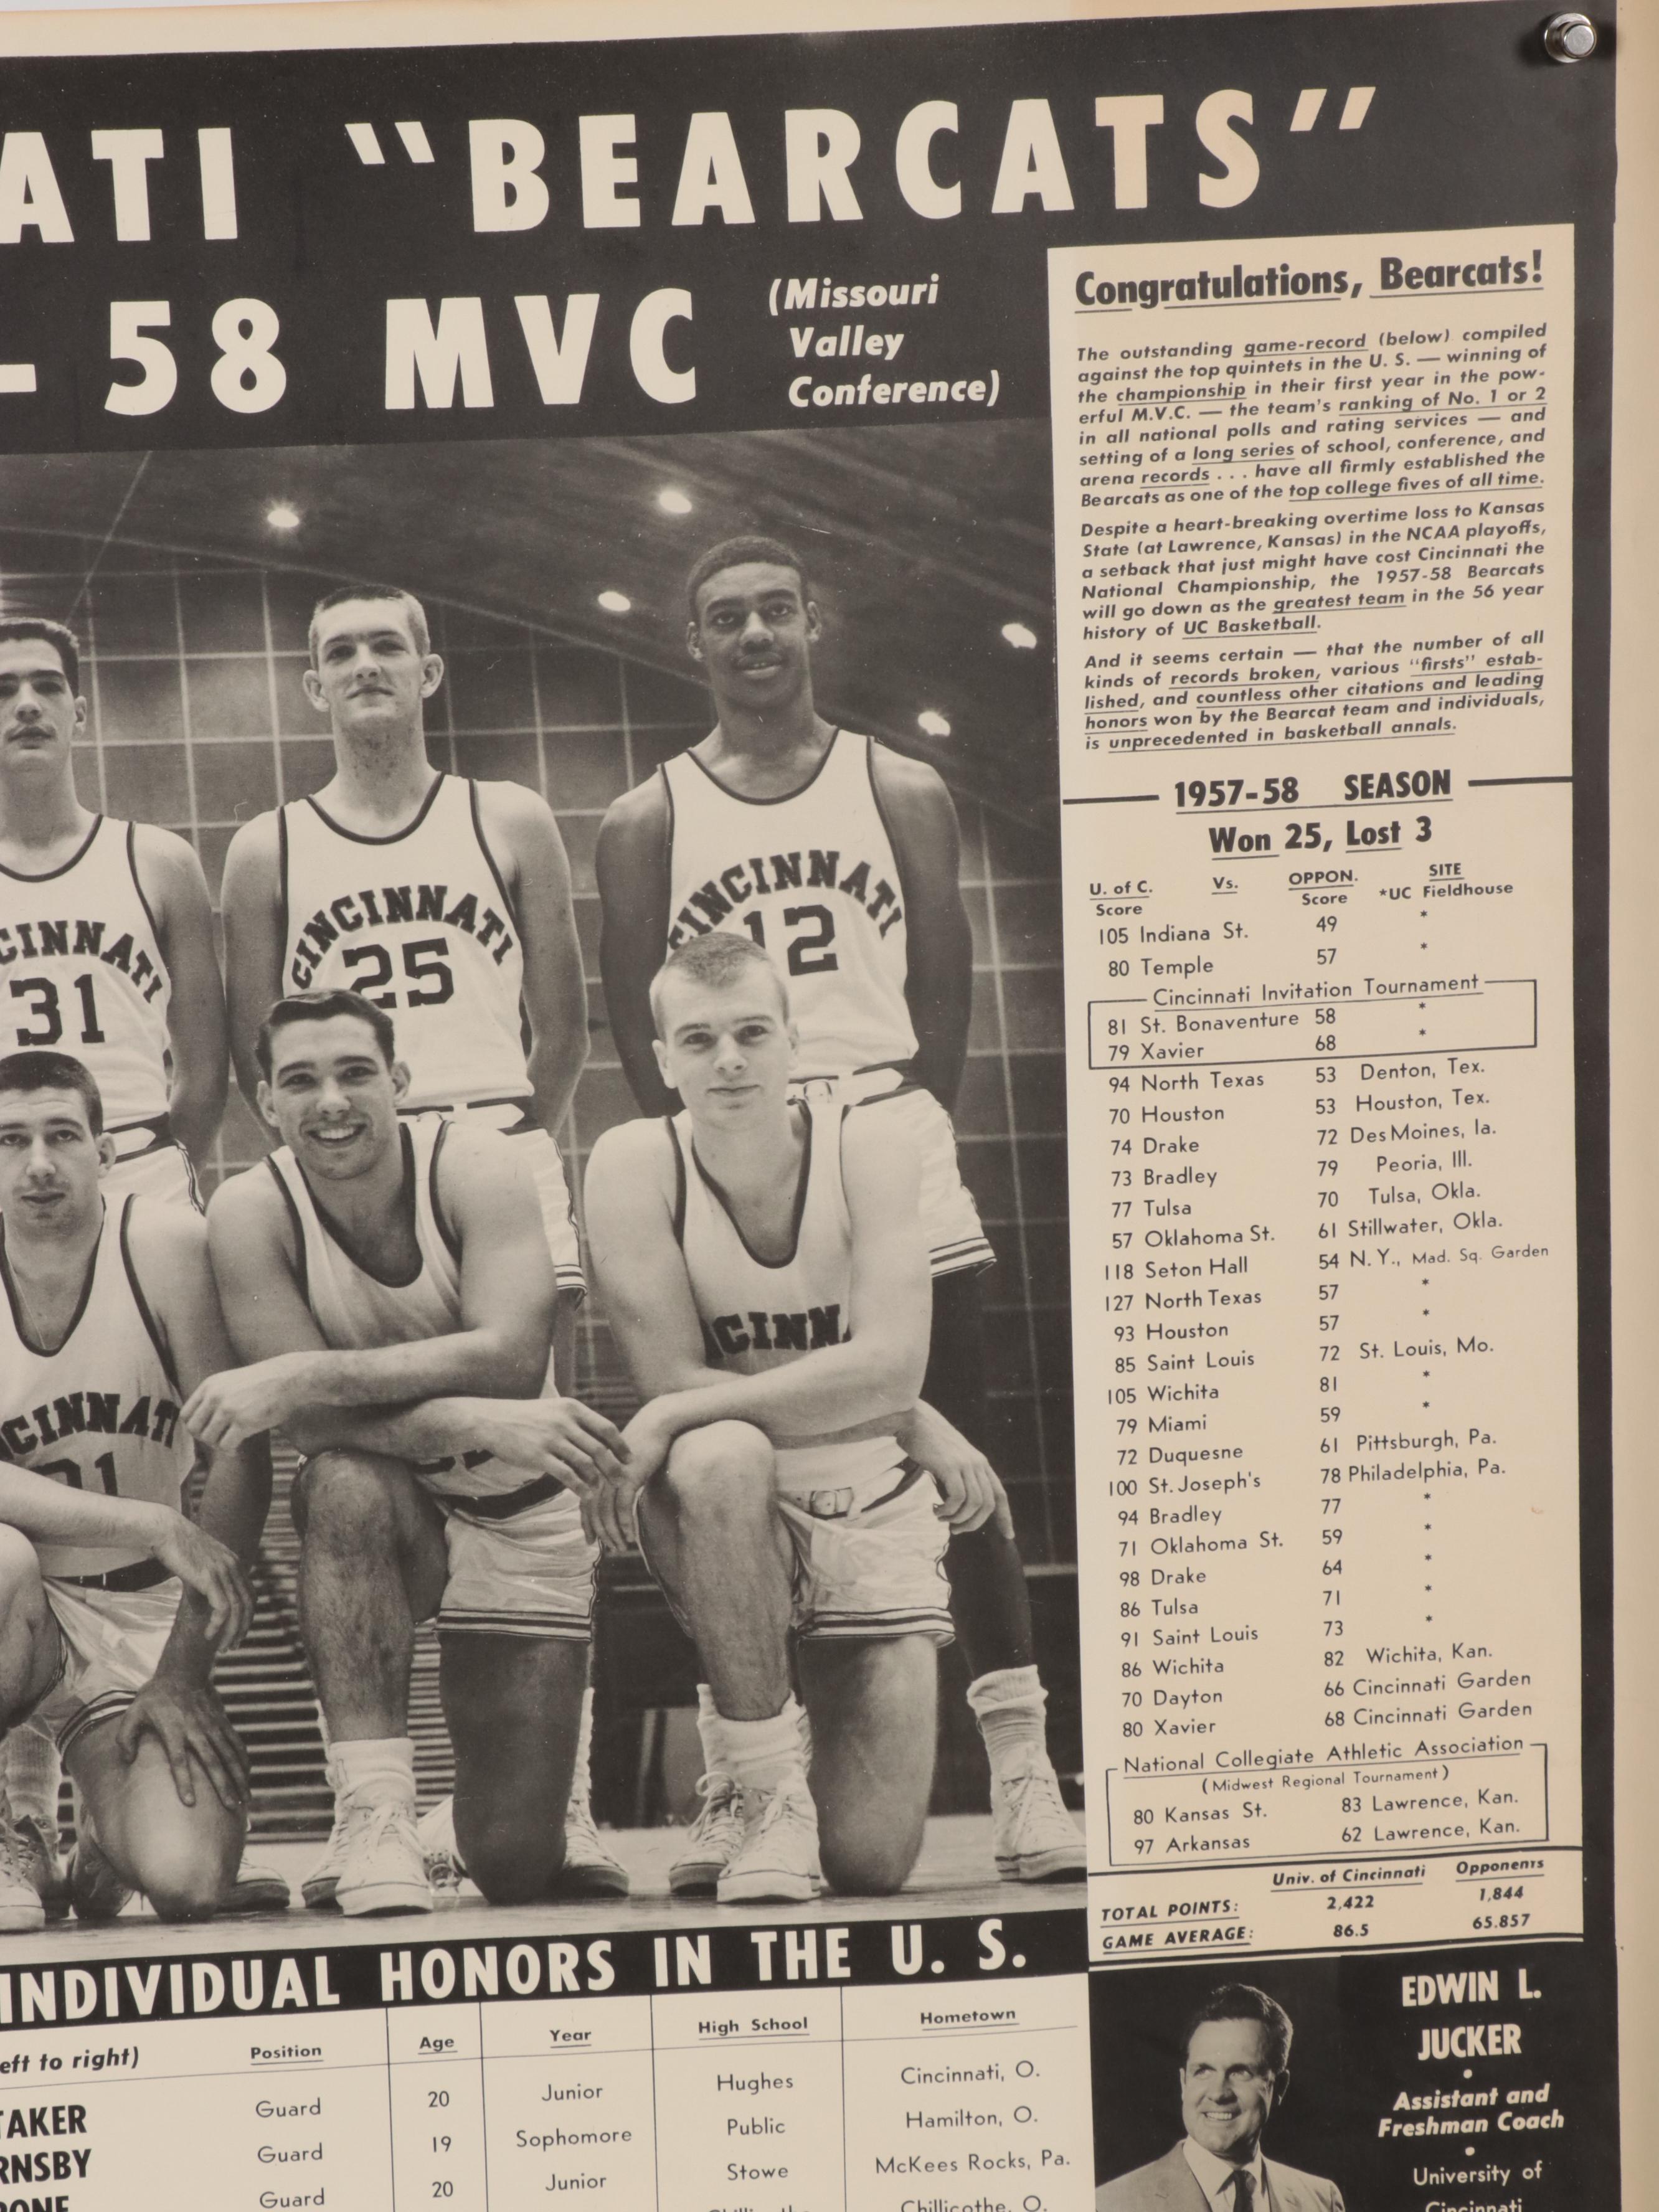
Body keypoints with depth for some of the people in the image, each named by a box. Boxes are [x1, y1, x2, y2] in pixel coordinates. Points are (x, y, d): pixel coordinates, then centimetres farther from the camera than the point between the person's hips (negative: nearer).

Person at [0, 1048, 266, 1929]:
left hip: (144, 1624, 0)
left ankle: (105, 1839, 19)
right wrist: (159, 1528, -29)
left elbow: (239, 1458, -11)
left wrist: (183, 1670, -13)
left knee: (187, 1883, -20)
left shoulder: (163, 1245, -10)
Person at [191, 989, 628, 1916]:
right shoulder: (251, 1211, -14)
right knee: (346, 1481, -38)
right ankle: (374, 1807, -26)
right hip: (383, 1518, 1)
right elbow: (310, 1422, -22)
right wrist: (477, 1424, -36)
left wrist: (305, 1376, -34)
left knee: (519, 1867, -5)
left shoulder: (476, 1165, -17)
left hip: (518, 1516, -1)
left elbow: (512, 1357, -30)